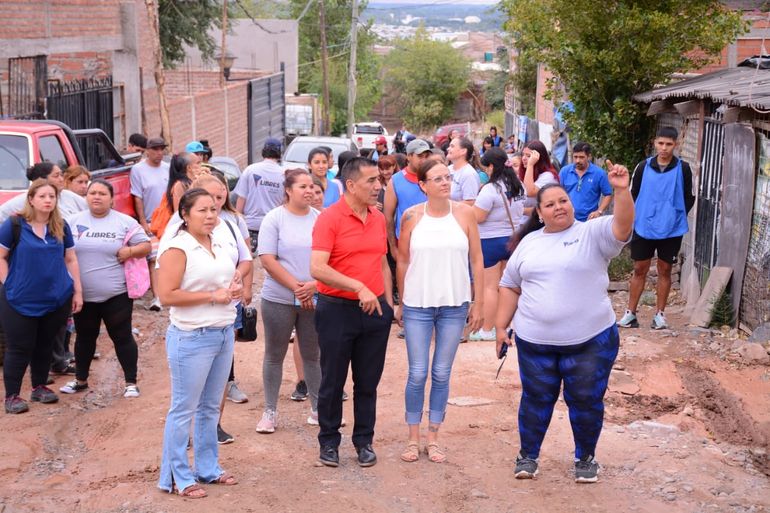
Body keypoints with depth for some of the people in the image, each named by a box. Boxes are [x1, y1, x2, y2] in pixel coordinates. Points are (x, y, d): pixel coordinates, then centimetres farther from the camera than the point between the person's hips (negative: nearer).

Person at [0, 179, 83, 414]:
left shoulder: (61, 227, 5)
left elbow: (70, 260, 10)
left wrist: (77, 291, 7)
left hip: (56, 300, 4)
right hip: (21, 301, -4)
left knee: (45, 345, 14)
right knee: (19, 348, 1)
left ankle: (40, 386, 30)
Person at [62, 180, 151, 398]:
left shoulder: (125, 222, -3)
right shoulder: (74, 221, 4)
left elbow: (146, 245, -1)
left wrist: (129, 251, -19)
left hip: (116, 294, -3)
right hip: (83, 294, 3)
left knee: (122, 337, 3)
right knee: (85, 337, 17)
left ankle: (131, 382, 13)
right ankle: (80, 379, 31)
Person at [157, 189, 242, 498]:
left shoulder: (218, 245, 11)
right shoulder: (177, 248, -13)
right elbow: (167, 296, -19)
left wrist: (235, 289, 1)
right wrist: (213, 296, -19)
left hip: (224, 333, 8)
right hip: (192, 338, -8)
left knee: (210, 407, 16)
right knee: (184, 410, 1)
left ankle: (208, 468, 28)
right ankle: (177, 478, 10)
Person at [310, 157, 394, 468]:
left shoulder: (378, 218, 7)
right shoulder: (330, 218, -12)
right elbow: (317, 269, -22)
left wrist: (388, 302, 13)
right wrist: (358, 287, -27)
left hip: (375, 309, 5)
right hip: (337, 310, -5)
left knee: (368, 382, 12)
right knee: (332, 382, 7)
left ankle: (364, 442, 24)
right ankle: (329, 442, 21)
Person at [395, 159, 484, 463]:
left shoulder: (464, 213, -2)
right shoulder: (412, 216, -4)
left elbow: (477, 261, 2)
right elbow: (403, 262, 5)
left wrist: (478, 304, 1)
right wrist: (400, 303, 8)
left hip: (454, 306, 1)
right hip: (418, 305, -1)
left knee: (442, 374, 9)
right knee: (417, 374, 3)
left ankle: (433, 438, 20)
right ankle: (413, 438, 17)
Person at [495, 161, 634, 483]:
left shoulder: (592, 234, -2)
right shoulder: (529, 242, 9)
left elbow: (623, 226, -21)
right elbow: (510, 286, 14)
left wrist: (621, 191, -36)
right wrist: (501, 326, 8)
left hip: (590, 341, -3)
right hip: (535, 341, 3)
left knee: (586, 402, 8)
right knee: (536, 400, 12)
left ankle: (586, 457, 27)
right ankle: (528, 455, 28)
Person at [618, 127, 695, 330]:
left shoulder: (682, 168, -4)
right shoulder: (643, 166, -1)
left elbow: (689, 198, 3)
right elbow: (633, 194, 7)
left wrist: (675, 216, -3)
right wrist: (637, 217, -1)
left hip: (671, 230, -1)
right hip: (643, 228, 1)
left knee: (665, 271, 9)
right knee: (639, 270, 7)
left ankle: (659, 314, 17)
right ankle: (630, 313, 13)